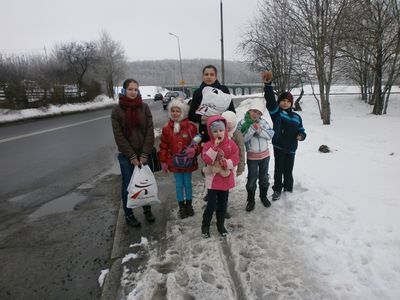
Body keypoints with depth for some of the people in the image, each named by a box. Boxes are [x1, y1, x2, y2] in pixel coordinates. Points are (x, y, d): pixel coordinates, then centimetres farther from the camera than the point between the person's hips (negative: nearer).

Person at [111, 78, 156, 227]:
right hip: (126, 156, -2)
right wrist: (132, 156, -12)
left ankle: (147, 210, 30)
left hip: (144, 154, 2)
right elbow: (119, 136, -8)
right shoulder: (117, 110, -5)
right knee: (128, 185, 7)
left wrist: (144, 154, -10)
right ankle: (128, 214, 24)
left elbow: (150, 131, -4)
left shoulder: (144, 107, 0)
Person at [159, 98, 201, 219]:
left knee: (188, 183, 14)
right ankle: (181, 206, 28)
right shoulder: (167, 128, -4)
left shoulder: (191, 126, -11)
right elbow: (163, 146, 2)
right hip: (175, 162, 1)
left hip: (188, 161, -1)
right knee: (179, 184, 12)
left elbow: (197, 142, -6)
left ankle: (189, 204, 34)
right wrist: (163, 161, 2)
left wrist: (194, 150, -27)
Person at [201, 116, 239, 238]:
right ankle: (205, 225, 23)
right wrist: (215, 147, -30)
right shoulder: (208, 145, -10)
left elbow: (235, 159, -5)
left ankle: (220, 225, 35)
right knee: (211, 205, -1)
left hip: (226, 179, 3)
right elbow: (207, 160, -24)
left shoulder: (231, 144, -4)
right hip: (213, 179, -3)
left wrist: (227, 163, -22)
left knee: (222, 205, 15)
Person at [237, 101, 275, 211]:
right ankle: (251, 200, 27)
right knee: (252, 179, 8)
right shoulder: (242, 123, -12)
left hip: (265, 154, 3)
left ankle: (263, 196, 40)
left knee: (264, 177, 19)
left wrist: (260, 130, -24)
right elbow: (242, 138, -22)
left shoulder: (263, 122, -4)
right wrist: (253, 128, -29)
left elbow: (271, 134, -11)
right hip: (252, 157, -3)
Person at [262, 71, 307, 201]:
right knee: (278, 169, 5)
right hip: (278, 146, -3)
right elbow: (270, 100, -19)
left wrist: (301, 135, -10)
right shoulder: (276, 111, -4)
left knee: (288, 170, 13)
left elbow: (301, 130, 15)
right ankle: (277, 189, 21)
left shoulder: (296, 117, 8)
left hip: (291, 148, 3)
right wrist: (268, 84, -32)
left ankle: (288, 189, 32)